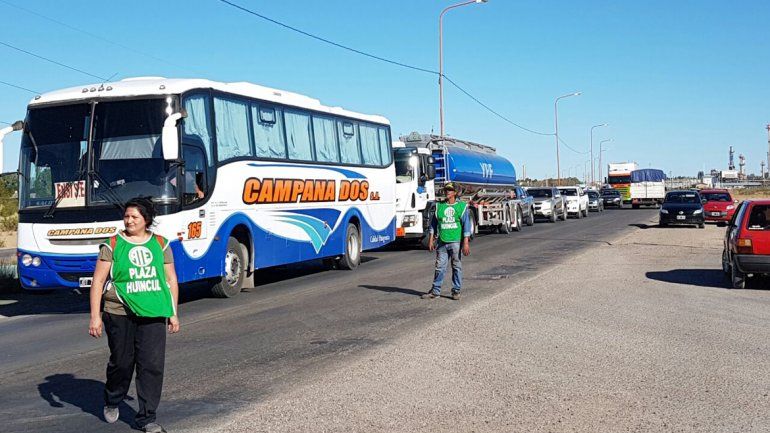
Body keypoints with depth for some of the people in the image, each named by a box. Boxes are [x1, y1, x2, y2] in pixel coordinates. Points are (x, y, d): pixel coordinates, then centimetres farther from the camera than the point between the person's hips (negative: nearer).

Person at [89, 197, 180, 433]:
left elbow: (171, 280, 13)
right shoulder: (112, 245, 0)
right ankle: (112, 402, 38)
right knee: (121, 362, 10)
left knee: (152, 365, -4)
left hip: (153, 315, 2)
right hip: (119, 314, -1)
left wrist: (173, 312, 10)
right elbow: (98, 281, -1)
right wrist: (95, 316, -7)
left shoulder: (160, 244, 8)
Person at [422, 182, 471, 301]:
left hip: (456, 242, -2)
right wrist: (431, 240, 7)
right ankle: (435, 291, 8)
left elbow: (466, 225, -2)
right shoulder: (439, 206, 10)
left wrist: (466, 243, -9)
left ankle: (456, 291, 12)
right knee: (440, 267, 3)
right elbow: (433, 224, 13)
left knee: (457, 267, 4)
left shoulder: (462, 206, 2)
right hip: (442, 242, 2)